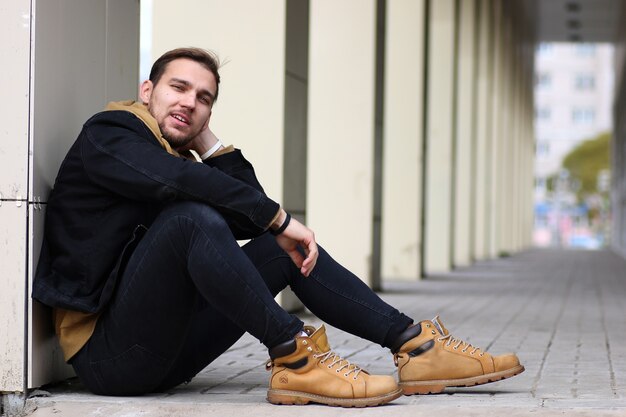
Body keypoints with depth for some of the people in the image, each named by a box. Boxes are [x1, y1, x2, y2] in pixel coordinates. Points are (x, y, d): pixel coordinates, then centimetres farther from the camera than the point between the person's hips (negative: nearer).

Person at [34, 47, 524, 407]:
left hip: (166, 351, 9)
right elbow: (181, 180, -26)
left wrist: (208, 141, 9)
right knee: (192, 217, -30)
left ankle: (415, 345, -4)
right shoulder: (107, 134, -5)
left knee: (286, 247, 7)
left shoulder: (180, 156, 20)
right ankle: (294, 356, -31)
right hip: (109, 351, -9)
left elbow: (256, 220, 10)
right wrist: (279, 219, -21)